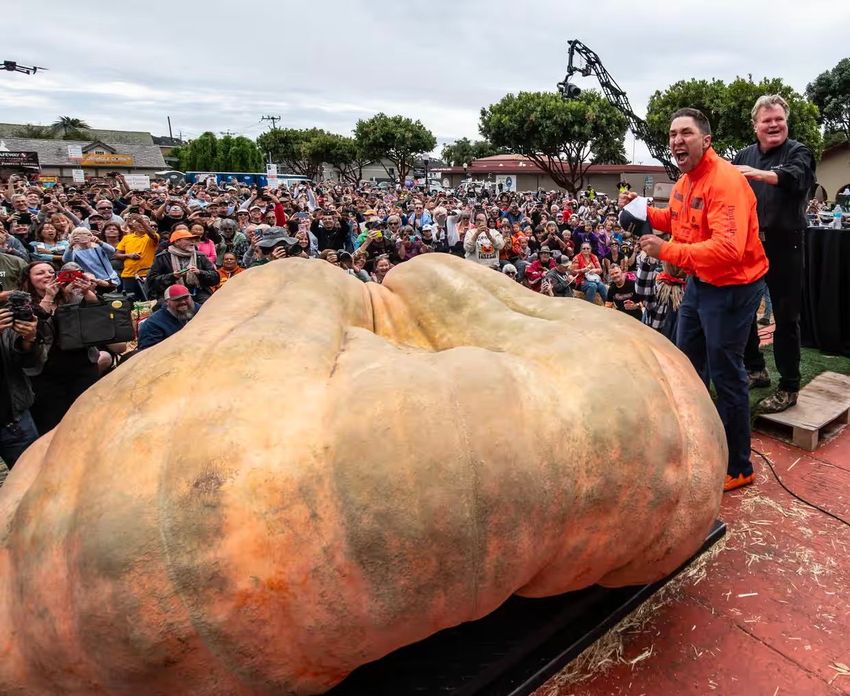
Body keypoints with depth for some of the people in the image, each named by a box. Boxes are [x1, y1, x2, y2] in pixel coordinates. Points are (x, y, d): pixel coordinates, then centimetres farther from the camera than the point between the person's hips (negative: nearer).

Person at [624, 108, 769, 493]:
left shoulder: (726, 181, -25)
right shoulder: (685, 180, 3)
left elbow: (728, 249, -36)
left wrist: (667, 251, -36)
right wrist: (643, 211, 7)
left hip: (732, 287, -10)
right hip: (698, 282, 10)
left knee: (726, 376, -2)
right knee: (687, 365, 21)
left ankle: (738, 468, 15)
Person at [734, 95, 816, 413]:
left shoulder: (798, 152, -3)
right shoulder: (744, 155, 11)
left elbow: (794, 177, -25)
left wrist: (758, 174, -43)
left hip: (783, 245, -5)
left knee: (785, 316, 0)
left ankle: (789, 388, 9)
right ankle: (756, 370, 29)